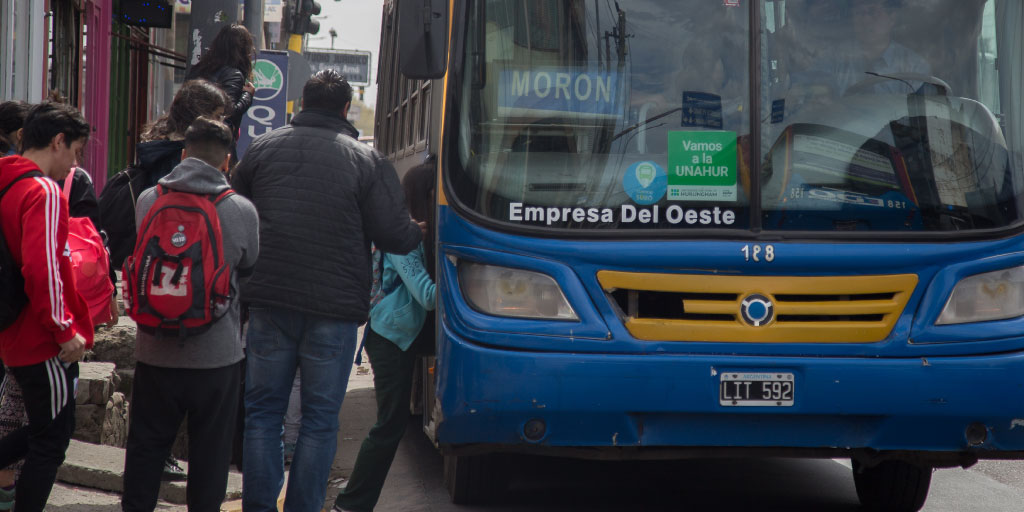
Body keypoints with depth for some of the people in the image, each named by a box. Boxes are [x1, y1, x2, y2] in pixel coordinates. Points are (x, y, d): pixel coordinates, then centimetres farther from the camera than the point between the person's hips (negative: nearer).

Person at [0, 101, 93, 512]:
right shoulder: (44, 193, -19)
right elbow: (43, 270, -28)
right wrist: (65, 329, -18)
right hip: (45, 344, -9)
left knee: (44, 430, 22)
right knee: (51, 443, 3)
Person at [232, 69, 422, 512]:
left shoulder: (264, 148, 5)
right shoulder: (367, 160, -3)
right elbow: (394, 235, -5)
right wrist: (419, 233, 16)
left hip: (270, 299, 2)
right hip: (334, 307, -2)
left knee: (262, 409, 10)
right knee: (320, 417, 6)